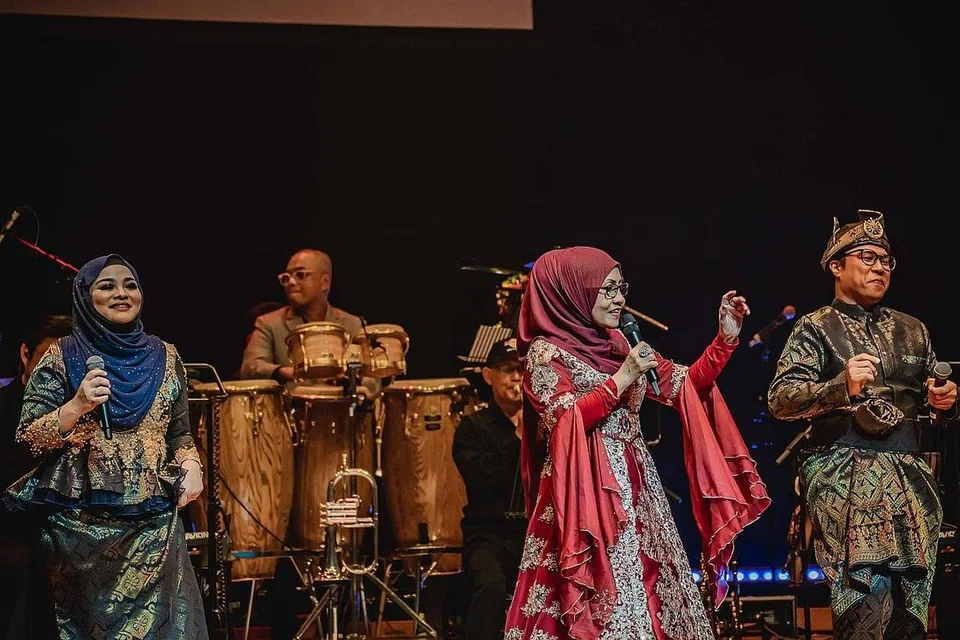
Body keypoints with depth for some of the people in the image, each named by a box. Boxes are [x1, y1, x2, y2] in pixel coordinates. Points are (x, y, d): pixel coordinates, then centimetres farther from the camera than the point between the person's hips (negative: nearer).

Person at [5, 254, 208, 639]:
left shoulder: (163, 357, 9)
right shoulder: (62, 357, -1)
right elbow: (28, 438, -6)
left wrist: (190, 464, -2)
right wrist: (76, 407, -21)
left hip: (154, 524, 3)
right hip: (81, 525, -2)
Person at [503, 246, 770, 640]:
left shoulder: (619, 346, 14)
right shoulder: (546, 351, -4)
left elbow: (686, 385, 14)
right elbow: (562, 423, -16)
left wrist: (726, 338, 3)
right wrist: (621, 380, -16)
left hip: (636, 488, 7)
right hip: (590, 492, -7)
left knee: (651, 600, 5)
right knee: (608, 601, -11)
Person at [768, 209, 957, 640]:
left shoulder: (913, 331, 20)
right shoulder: (816, 328, 5)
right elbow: (779, 399, -6)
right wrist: (841, 385, -21)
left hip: (909, 479, 5)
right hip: (843, 476, -5)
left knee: (911, 598, -1)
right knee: (869, 589, -21)